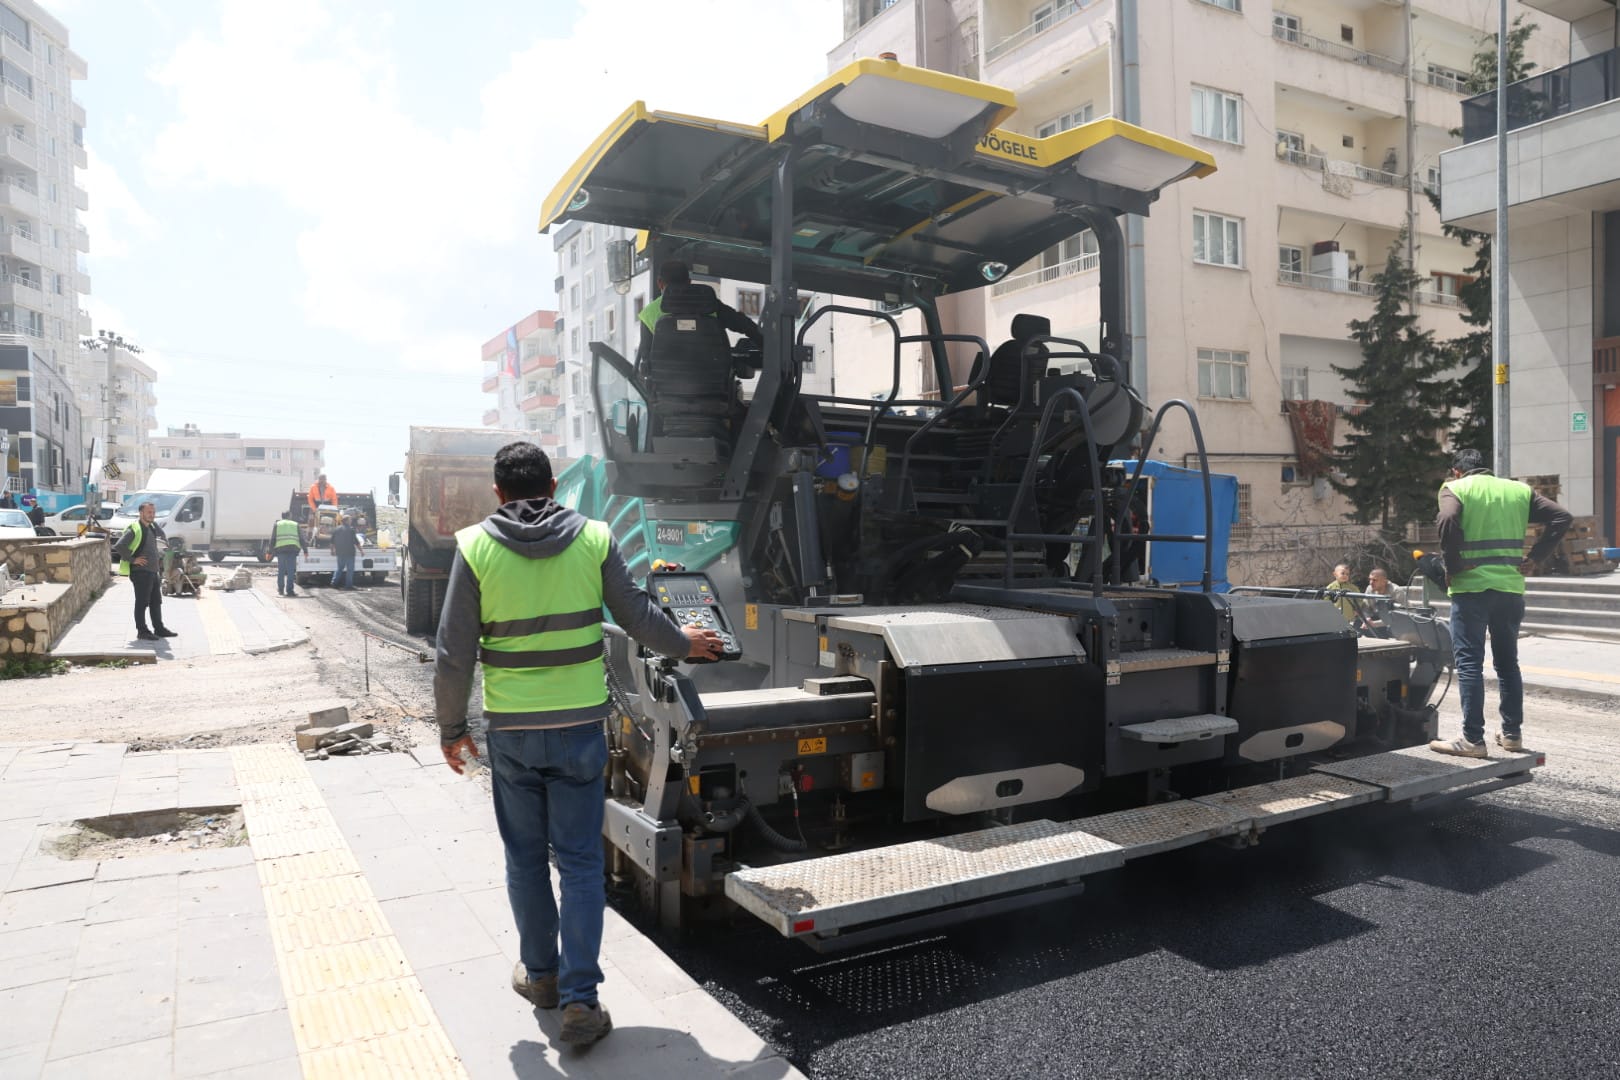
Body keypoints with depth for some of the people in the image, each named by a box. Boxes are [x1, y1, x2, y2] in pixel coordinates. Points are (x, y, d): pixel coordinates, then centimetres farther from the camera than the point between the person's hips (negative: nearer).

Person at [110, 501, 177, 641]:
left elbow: (161, 534, 34)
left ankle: (159, 628, 22)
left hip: (152, 571, 9)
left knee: (156, 601, 14)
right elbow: (119, 546, -24)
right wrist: (132, 560, -18)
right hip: (140, 572, -9)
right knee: (142, 602, -3)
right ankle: (142, 631, 3)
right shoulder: (134, 529, -14)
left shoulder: (152, 526, 12)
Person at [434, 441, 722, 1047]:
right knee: (580, 862, 8)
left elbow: (454, 653, -5)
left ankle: (540, 974, 33)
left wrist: (451, 728, 8)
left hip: (510, 730, 0)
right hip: (579, 726, 0)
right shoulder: (593, 539, -5)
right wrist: (684, 644, 22)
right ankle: (579, 1000, 10)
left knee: (525, 857, 18)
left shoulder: (474, 547, -6)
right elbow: (637, 617, 2)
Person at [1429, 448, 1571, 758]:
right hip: (1511, 588, 5)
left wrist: (1453, 566, -11)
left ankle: (1473, 739, -3)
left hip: (1471, 586, -5)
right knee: (1507, 662, 17)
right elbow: (1561, 517, 6)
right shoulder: (1518, 489, 14)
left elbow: (1448, 521, -21)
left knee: (1469, 663, -2)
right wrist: (1536, 558, 5)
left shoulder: (1454, 488, -1)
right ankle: (1512, 733, 22)